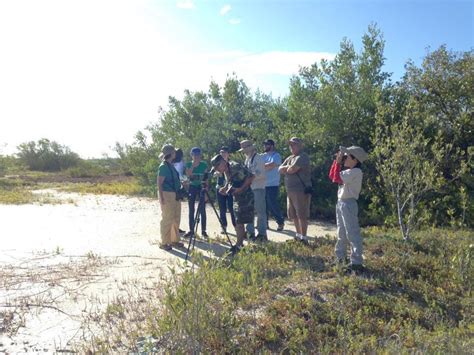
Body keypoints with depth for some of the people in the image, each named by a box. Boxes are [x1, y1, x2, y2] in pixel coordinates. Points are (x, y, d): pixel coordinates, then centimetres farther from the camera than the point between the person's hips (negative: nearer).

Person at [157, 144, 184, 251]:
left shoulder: (171, 165, 13)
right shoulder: (163, 166, -12)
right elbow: (159, 183, -15)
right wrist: (162, 198, -20)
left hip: (175, 195, 9)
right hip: (167, 194, -9)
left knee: (176, 218, 13)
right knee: (167, 219, -4)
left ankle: (174, 240, 23)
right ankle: (164, 242, 4)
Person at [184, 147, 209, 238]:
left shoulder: (204, 164, -1)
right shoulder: (189, 164, 1)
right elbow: (188, 175, -14)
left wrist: (206, 189, -6)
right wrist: (193, 165, -21)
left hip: (201, 187, -1)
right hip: (192, 187, 1)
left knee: (202, 210, -3)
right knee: (191, 210, 5)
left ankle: (203, 231, 4)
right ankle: (191, 230, 14)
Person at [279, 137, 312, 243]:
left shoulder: (302, 157, -10)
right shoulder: (289, 158, 19)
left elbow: (292, 169, -19)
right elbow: (280, 169, 10)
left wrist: (287, 168, 2)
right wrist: (288, 167, -7)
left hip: (301, 190, -9)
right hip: (290, 190, 9)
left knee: (302, 215, -6)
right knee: (293, 215, 16)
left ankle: (304, 237, -1)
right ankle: (298, 234, 29)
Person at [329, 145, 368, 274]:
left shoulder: (356, 171, -16)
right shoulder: (349, 171, 14)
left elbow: (337, 179, -24)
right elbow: (332, 177, 16)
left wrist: (338, 163, -16)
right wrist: (336, 161, 9)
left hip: (348, 204, -10)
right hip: (341, 202, 10)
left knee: (352, 234, -7)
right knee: (341, 234, 18)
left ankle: (356, 263, -3)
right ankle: (340, 258, 30)